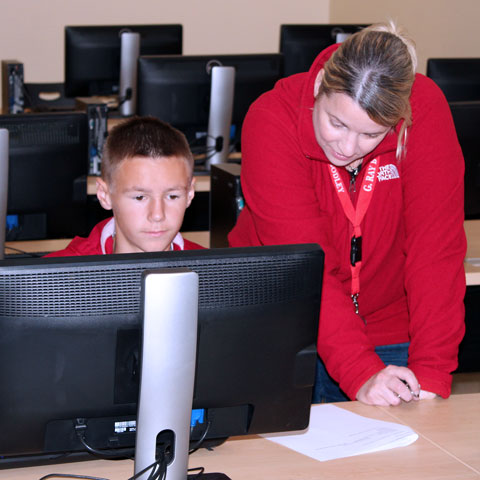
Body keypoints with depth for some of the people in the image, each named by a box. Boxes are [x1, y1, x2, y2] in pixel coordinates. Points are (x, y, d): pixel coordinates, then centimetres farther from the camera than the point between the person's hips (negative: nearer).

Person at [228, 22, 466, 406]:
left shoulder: (425, 108, -21)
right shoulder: (272, 120, -24)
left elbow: (436, 244, -23)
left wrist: (432, 373, -31)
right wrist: (360, 372, -38)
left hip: (387, 326, 1)